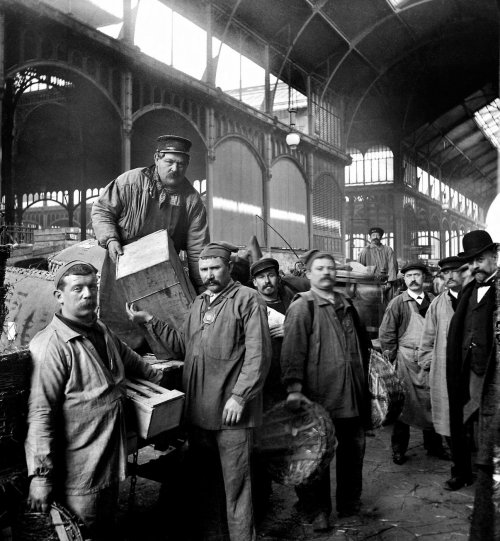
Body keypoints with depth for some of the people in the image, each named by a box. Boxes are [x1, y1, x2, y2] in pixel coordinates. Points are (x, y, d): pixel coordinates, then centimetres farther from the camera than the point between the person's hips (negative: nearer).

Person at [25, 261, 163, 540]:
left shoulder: (102, 331, 8)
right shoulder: (52, 345, -19)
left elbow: (130, 360, 29)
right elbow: (40, 412, -22)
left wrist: (159, 378, 29)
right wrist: (40, 474, -23)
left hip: (111, 459, 8)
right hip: (80, 468, -8)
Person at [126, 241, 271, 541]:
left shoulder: (248, 299, -8)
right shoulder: (199, 303, 16)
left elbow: (258, 355, -13)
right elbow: (184, 346, 13)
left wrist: (239, 396, -19)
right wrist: (151, 321, 6)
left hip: (232, 409, -7)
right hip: (197, 406, 7)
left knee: (236, 481, 1)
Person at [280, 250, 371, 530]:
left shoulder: (347, 304, 14)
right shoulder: (302, 306, -7)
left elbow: (362, 341, 27)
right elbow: (293, 349, -16)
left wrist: (367, 375, 24)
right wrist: (295, 388, -24)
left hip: (354, 395, 6)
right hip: (319, 396, -6)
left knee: (354, 448, 15)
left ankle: (350, 501, 34)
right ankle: (317, 510, 21)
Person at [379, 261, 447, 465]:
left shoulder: (433, 301, 7)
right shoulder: (398, 303, -1)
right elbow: (386, 333, -2)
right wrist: (393, 358, -5)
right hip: (406, 359, -3)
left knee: (432, 402, 8)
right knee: (403, 403, 3)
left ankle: (434, 446, 25)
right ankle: (398, 450, 15)